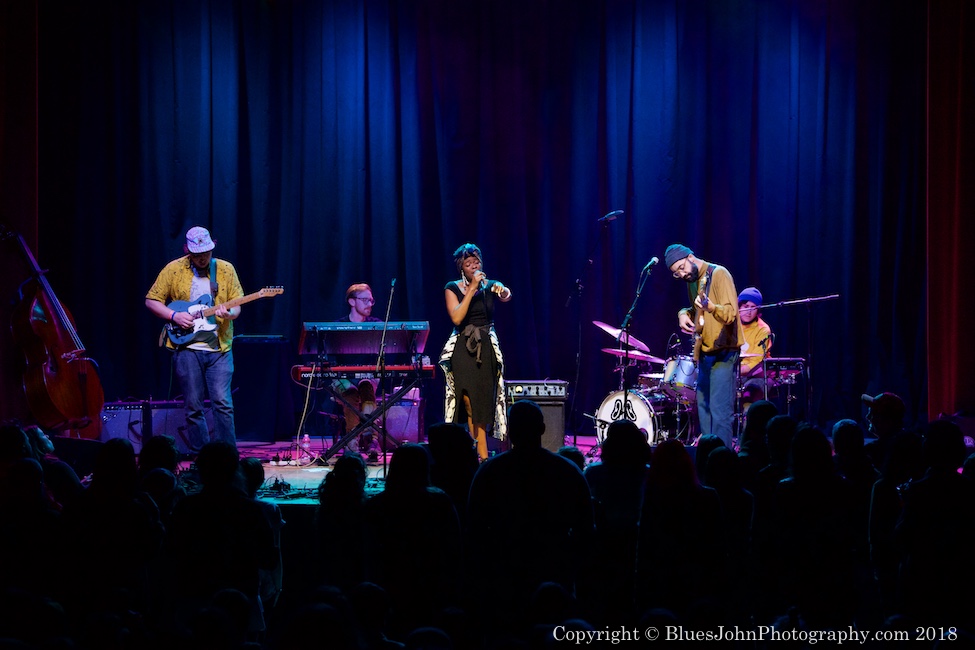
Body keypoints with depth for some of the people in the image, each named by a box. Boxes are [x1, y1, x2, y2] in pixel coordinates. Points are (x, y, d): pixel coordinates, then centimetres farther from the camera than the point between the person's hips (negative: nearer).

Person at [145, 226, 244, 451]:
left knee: (223, 403, -8)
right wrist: (174, 316, -8)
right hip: (187, 348, 0)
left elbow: (237, 305, 8)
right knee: (193, 407, 2)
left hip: (219, 348, 0)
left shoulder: (226, 270, 7)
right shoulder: (173, 270, 2)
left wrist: (229, 313, -15)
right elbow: (151, 300, 7)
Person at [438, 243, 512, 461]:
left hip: (486, 349, 2)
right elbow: (457, 318, -13)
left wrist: (503, 292, -42)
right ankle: (482, 455, -8)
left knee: (483, 402, 1)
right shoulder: (453, 288, 1)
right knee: (472, 403, -8)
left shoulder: (490, 285, 6)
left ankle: (478, 453, 9)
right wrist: (472, 289, -15)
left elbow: (506, 296, -18)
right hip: (463, 350, -2)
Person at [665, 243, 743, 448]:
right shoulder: (692, 280, 12)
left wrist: (710, 307, -42)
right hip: (704, 352, 9)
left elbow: (730, 314, -23)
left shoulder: (719, 274, -14)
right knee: (703, 407, 14)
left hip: (723, 352, -9)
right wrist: (684, 314, 6)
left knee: (719, 410, -13)